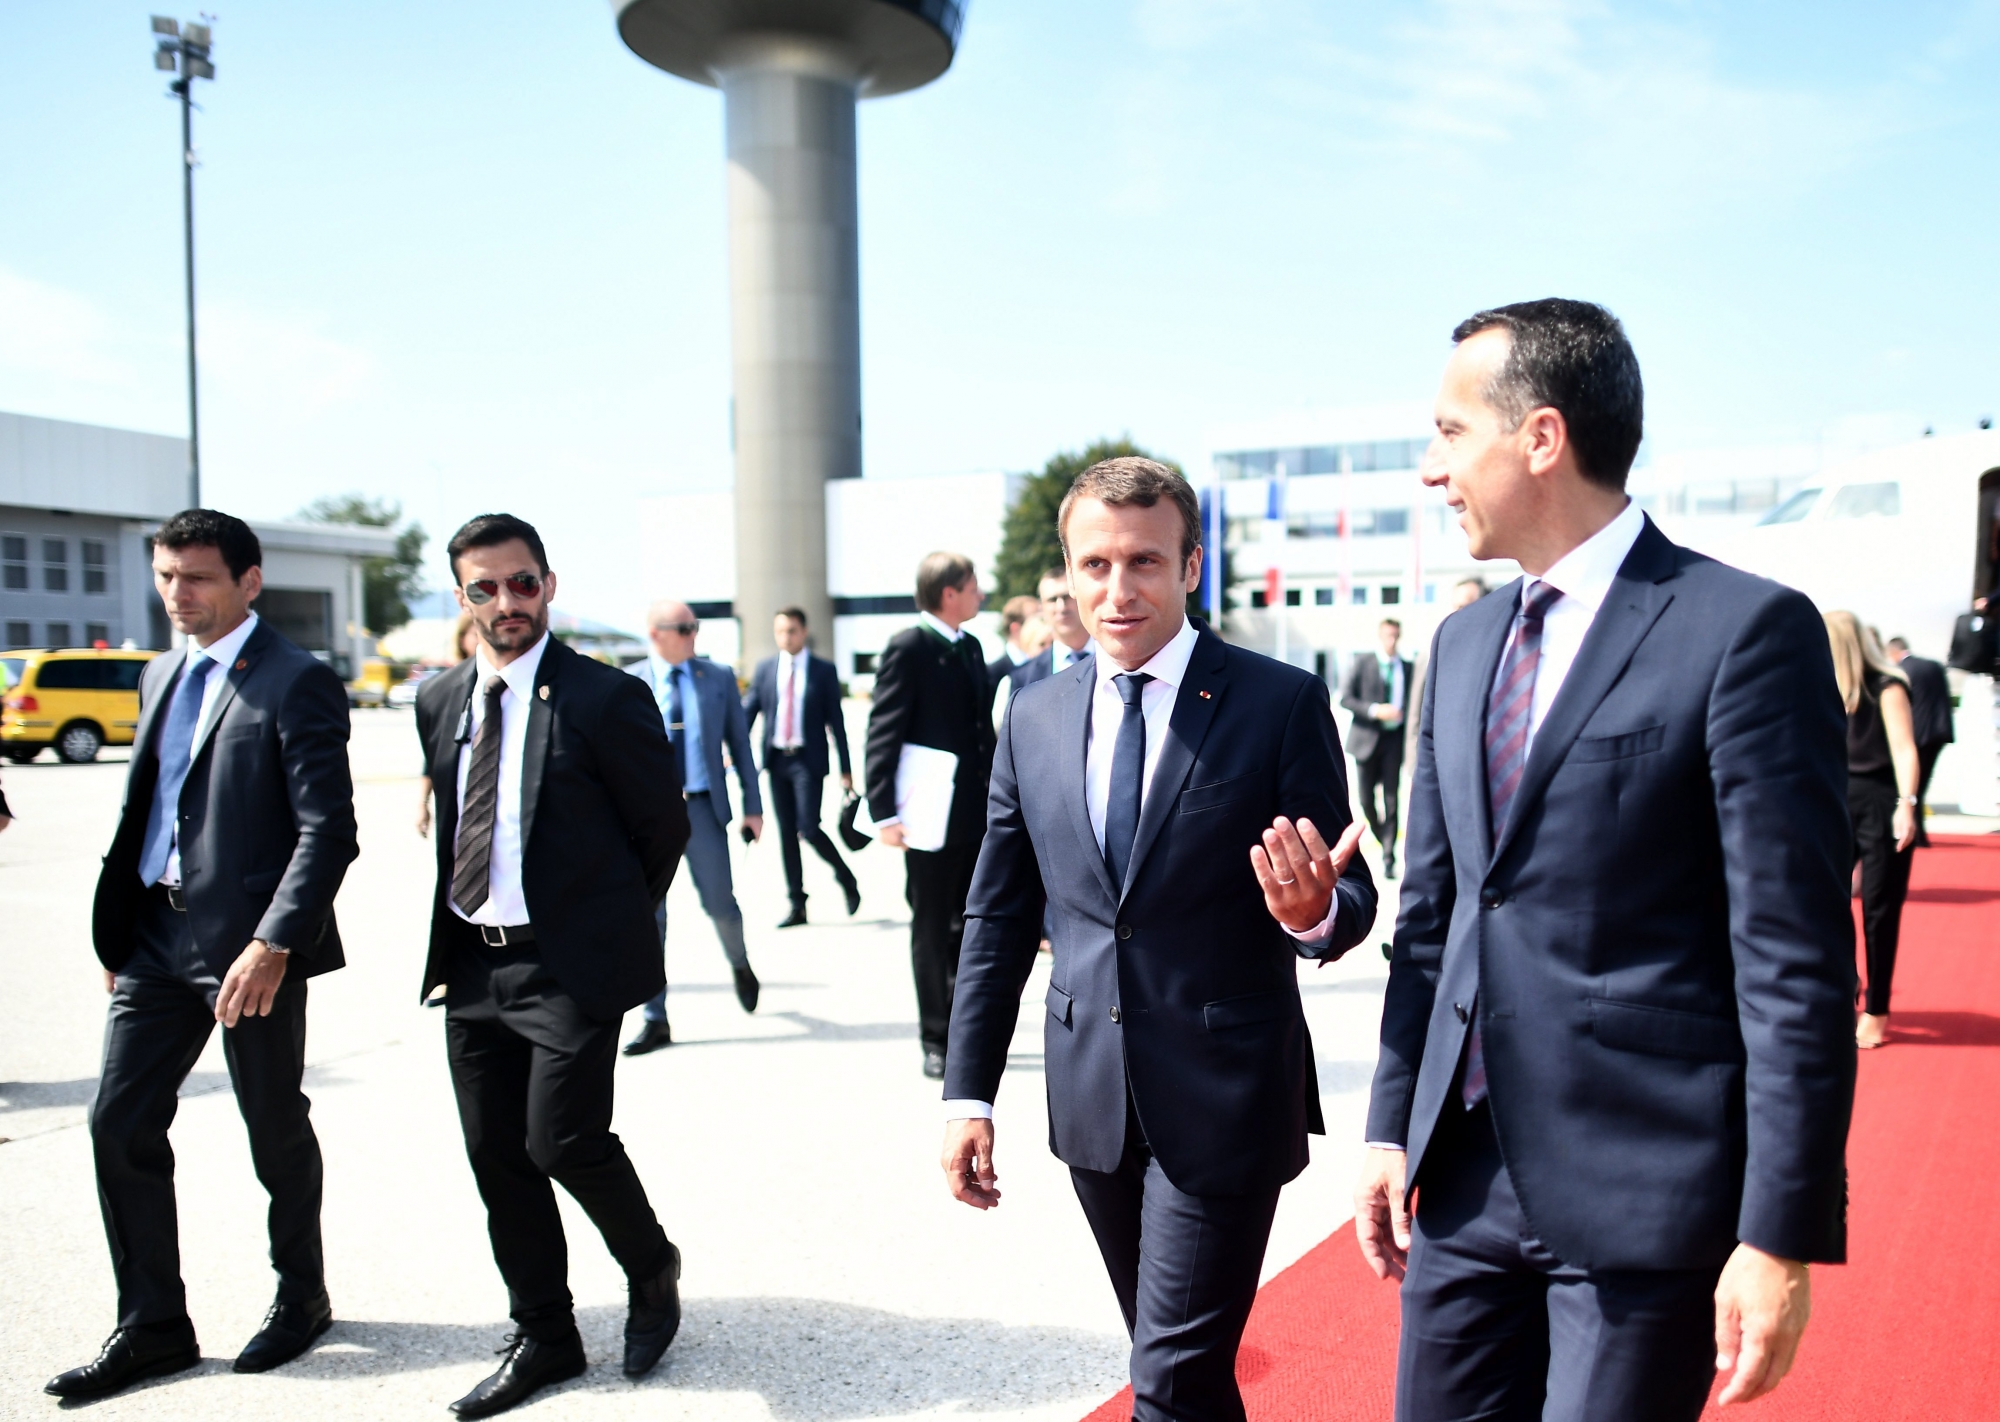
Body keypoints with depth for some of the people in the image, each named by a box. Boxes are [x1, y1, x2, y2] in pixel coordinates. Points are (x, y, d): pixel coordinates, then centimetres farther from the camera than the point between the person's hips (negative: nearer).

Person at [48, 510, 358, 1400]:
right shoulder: (160, 678, 13)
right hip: (157, 936, 7)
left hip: (252, 942, -7)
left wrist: (272, 944, -23)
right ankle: (152, 1328, 19)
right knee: (120, 1123, 6)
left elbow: (327, 830, -17)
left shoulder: (296, 683, -11)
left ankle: (302, 1299, 29)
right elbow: (142, 810, 18)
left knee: (275, 1130, 8)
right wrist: (116, 929, 12)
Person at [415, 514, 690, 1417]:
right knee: (497, 1156, 10)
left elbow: (665, 826, -4)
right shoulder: (439, 703, 8)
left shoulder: (606, 699, -11)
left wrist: (610, 919, 5)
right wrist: (451, 932, 12)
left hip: (571, 965, -6)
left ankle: (652, 1271, 23)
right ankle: (543, 1338, 28)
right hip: (471, 965, 6)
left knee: (563, 1140, -8)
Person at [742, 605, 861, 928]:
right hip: (776, 759, 4)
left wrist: (846, 769, -2)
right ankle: (797, 906, 14)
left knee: (809, 829, -12)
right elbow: (747, 712, 5)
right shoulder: (764, 669, 8)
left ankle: (847, 879, 13)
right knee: (786, 833, 6)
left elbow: (835, 720, 1)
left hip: (808, 760, -4)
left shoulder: (823, 670, 1)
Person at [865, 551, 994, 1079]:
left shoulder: (970, 646, 12)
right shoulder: (909, 648, -11)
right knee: (932, 930, 5)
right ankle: (936, 1041, 16)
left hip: (978, 814, 7)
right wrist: (884, 812, -20)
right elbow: (883, 734, -14)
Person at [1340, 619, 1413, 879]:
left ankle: (1388, 858, 0)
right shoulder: (1362, 662, 2)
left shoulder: (1407, 668, 9)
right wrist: (1374, 710, -16)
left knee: (1391, 798, -3)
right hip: (1367, 737, -1)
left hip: (1395, 738, 1)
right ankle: (1381, 836, 29)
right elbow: (1345, 698, -4)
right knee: (1366, 797, 2)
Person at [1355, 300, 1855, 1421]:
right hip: (1466, 1176, 6)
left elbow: (1797, 957, -13)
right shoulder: (1465, 643, 10)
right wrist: (1394, 1125, 11)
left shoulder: (1747, 630, -11)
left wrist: (1783, 1236, -14)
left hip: (1642, 1191, -6)